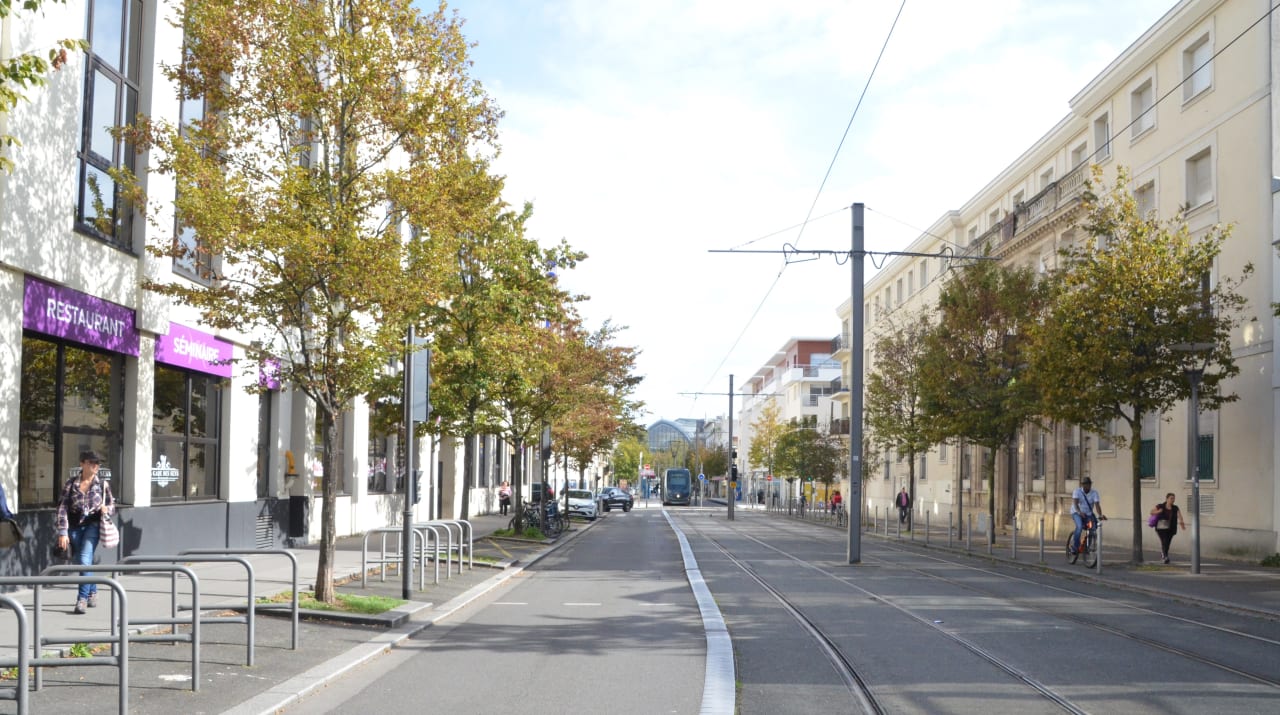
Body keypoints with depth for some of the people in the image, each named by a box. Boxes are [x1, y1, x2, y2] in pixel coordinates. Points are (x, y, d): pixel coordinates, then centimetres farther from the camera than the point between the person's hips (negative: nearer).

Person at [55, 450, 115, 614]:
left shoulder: (103, 485, 3)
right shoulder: (71, 484, 2)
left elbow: (112, 506, 12)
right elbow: (63, 508, -1)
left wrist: (106, 509, -12)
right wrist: (62, 532, -8)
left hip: (92, 525, -2)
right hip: (74, 527, 2)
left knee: (85, 560, -17)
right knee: (80, 562, 10)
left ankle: (82, 598, -16)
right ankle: (93, 591, 32)